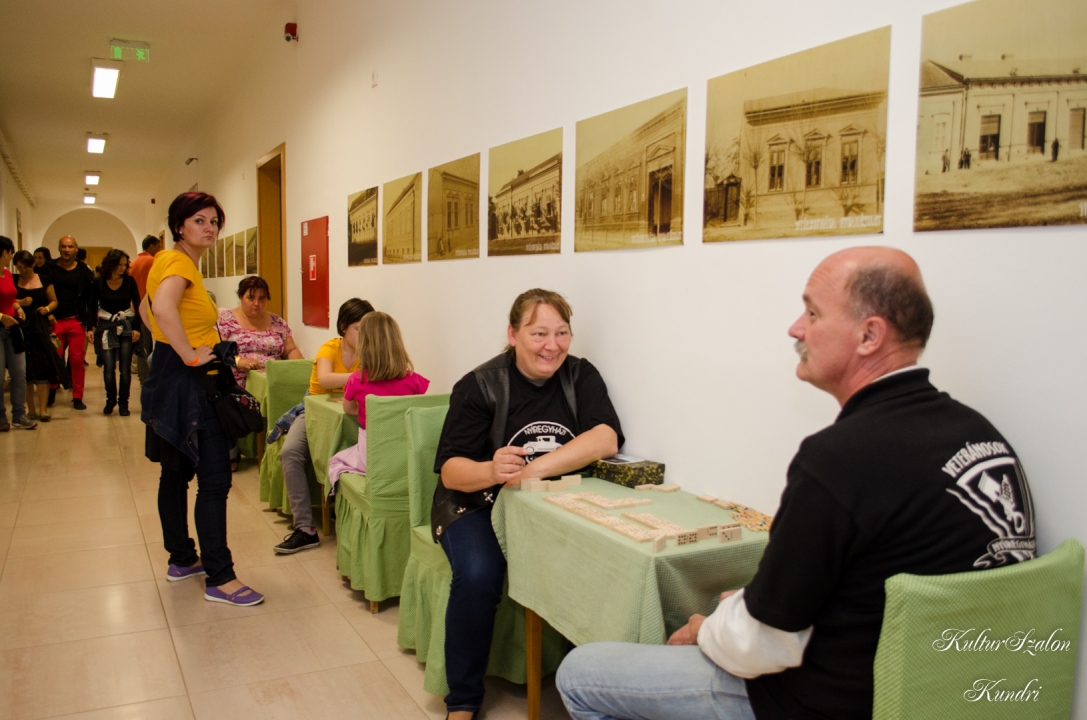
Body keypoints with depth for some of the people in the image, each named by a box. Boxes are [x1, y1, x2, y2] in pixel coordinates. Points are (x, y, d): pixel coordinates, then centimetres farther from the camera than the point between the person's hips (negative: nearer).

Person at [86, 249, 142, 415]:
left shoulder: (129, 281, -4)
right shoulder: (98, 282, -4)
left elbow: (137, 305, -1)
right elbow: (92, 307, 2)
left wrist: (137, 328, -8)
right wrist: (90, 328, -7)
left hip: (126, 326, 0)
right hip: (106, 327, 0)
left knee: (125, 367, -1)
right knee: (108, 367, -3)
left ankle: (123, 402, 10)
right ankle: (110, 399, 18)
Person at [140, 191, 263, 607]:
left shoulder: (172, 260, 14)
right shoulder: (180, 263, -15)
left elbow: (146, 307, 28)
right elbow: (162, 306, -36)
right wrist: (190, 355, -28)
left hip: (174, 380, 11)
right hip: (187, 384, -11)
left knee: (176, 473, 17)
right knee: (215, 479, -9)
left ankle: (181, 560, 29)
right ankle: (219, 579, -5)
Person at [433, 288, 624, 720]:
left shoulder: (581, 376, -1)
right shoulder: (480, 385, -8)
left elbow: (606, 439, -17)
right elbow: (450, 471, -11)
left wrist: (535, 469, -29)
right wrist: (491, 471, -34)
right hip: (479, 505, -2)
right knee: (478, 577, -29)